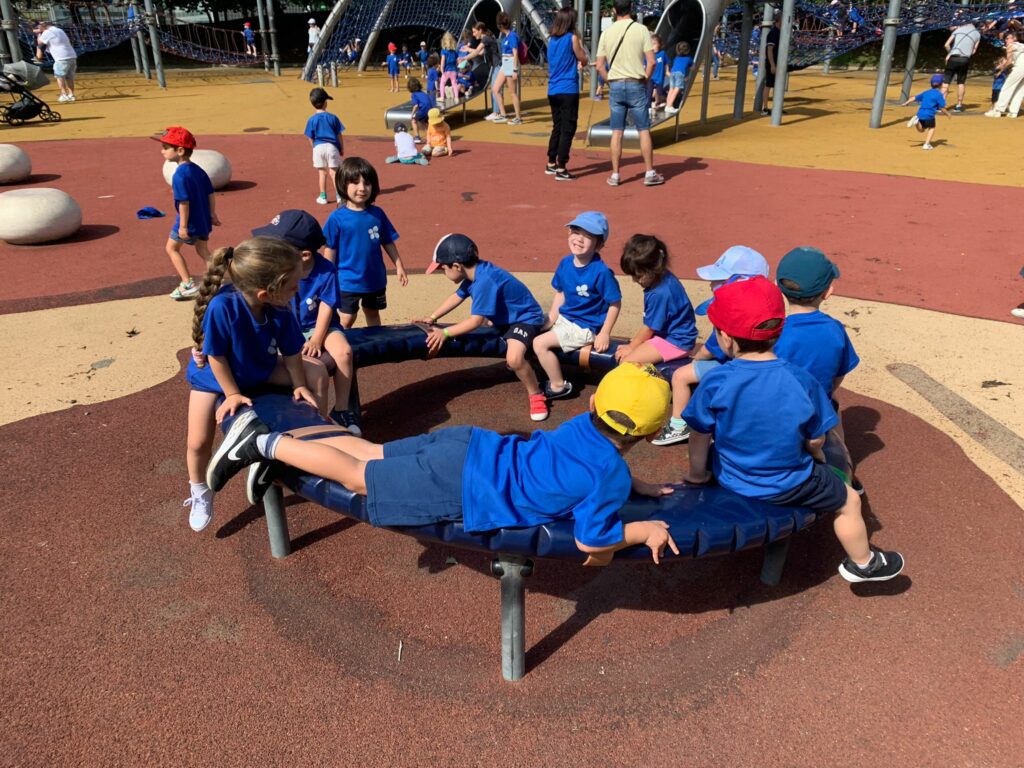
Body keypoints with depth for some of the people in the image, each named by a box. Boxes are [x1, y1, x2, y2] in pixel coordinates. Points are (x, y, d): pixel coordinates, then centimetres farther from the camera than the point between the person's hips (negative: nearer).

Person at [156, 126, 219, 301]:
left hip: (189, 222, -7)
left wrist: (183, 226, -20)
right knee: (203, 250, 17)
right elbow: (210, 194, 9)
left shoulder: (180, 174, -20)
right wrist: (212, 215, 17)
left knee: (171, 247, 11)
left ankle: (188, 284, 8)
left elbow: (184, 202, -23)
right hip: (203, 220, 7)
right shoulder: (198, 170, 5)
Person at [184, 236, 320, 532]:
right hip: (211, 377, -4)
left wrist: (299, 385, -9)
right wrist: (233, 394, -21)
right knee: (198, 443, -4)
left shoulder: (281, 312, -30)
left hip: (259, 371, 4)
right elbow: (216, 356, -30)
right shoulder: (222, 307, -44)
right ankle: (200, 494, 25)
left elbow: (291, 353, -13)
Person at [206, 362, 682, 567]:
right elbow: (590, 542, -11)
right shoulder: (610, 477, -16)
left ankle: (265, 442, 22)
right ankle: (264, 444, 5)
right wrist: (644, 529, -1)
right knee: (360, 477, 2)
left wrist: (635, 487, 25)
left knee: (371, 454, 19)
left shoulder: (583, 427, 7)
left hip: (468, 447, 7)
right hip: (463, 487, -7)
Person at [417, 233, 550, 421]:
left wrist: (444, 333, -23)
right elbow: (456, 297, 12)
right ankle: (516, 363, 36)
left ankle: (536, 395, -9)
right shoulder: (474, 273, -3)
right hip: (505, 317, 11)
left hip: (526, 318, -11)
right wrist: (431, 319, 9)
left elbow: (476, 321, -29)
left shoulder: (484, 281, -32)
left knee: (514, 358, -33)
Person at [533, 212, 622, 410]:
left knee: (540, 343, -16)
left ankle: (558, 386, 4)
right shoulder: (565, 263, -4)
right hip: (564, 318, 8)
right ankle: (552, 370, 29)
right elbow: (560, 293, 8)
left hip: (585, 328, -8)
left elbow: (615, 303, -17)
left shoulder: (601, 272, -24)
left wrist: (604, 334, -17)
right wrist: (550, 320, 1)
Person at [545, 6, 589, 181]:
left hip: (553, 91, 7)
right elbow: (584, 60, 0)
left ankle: (551, 164, 22)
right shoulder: (572, 37, -8)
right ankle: (561, 169, -6)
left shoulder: (551, 39, 11)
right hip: (568, 90, -7)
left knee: (557, 127, 17)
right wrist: (580, 42, 13)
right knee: (568, 129, -3)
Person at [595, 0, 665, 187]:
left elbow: (600, 66, 2)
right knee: (644, 130, 4)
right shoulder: (641, 30, -4)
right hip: (636, 84, -2)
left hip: (615, 86, 2)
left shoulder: (606, 33, 3)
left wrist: (611, 82, 13)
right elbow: (651, 61, -10)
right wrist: (645, 80, 4)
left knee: (617, 132, 6)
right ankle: (650, 173, 7)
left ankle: (615, 175, 7)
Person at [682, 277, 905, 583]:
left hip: (732, 479, 2)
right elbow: (815, 441, -9)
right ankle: (863, 563, 48)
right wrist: (817, 458, 14)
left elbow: (700, 436, -12)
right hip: (788, 486, -1)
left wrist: (697, 474, 7)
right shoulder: (801, 381, -20)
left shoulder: (715, 383, -23)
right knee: (849, 501, 24)